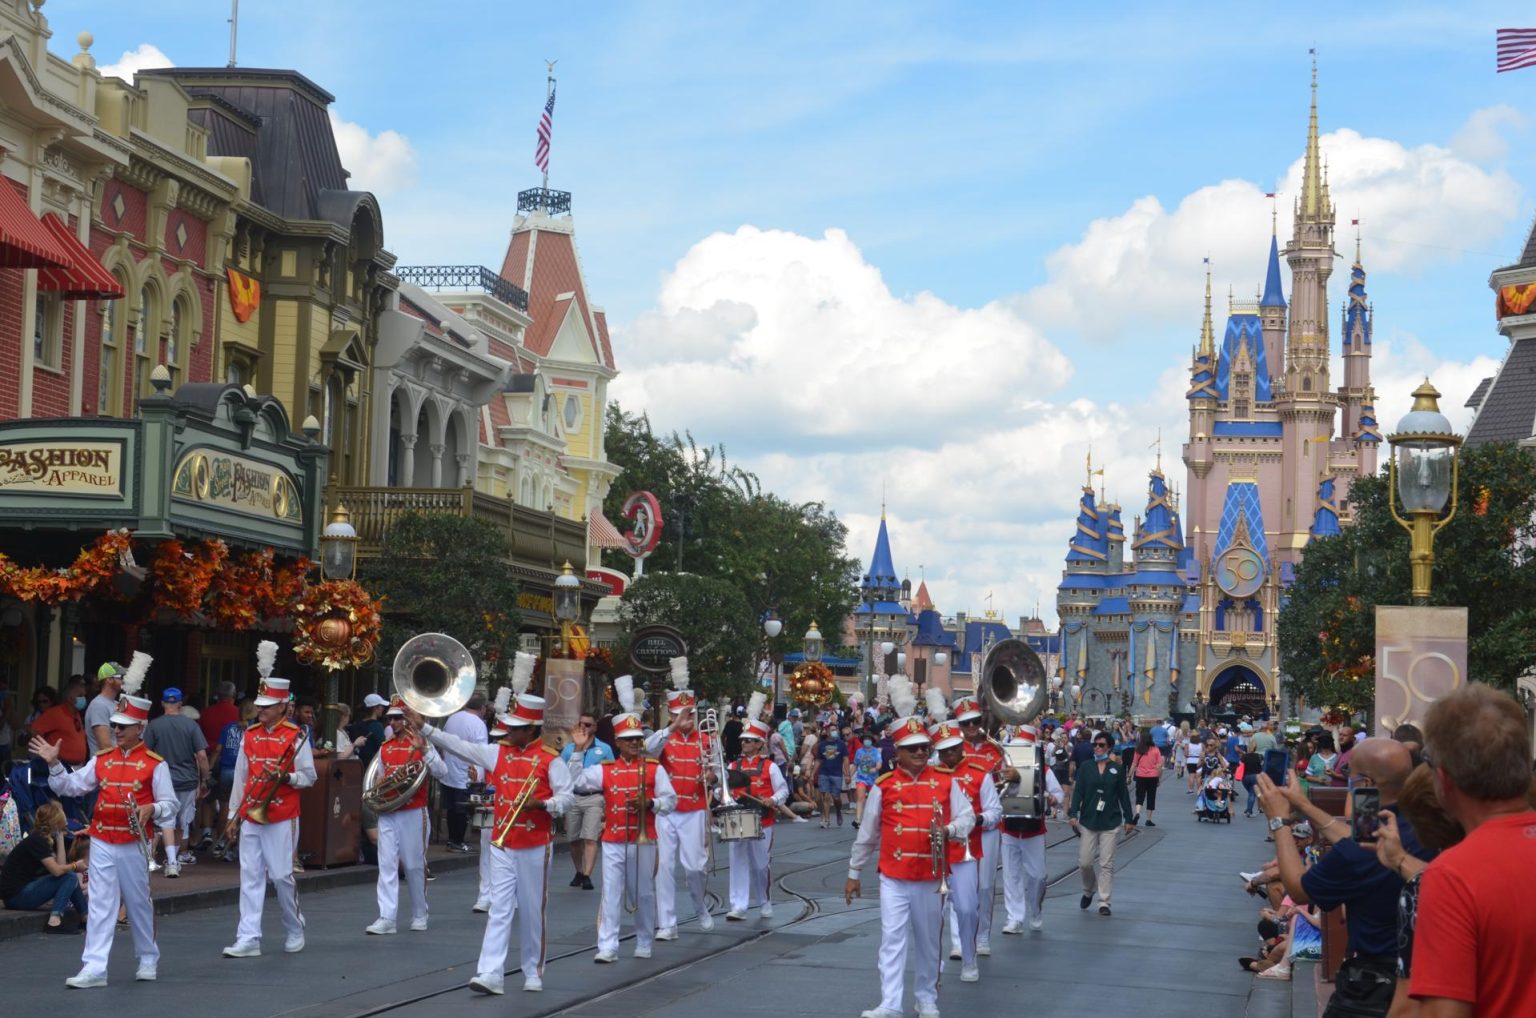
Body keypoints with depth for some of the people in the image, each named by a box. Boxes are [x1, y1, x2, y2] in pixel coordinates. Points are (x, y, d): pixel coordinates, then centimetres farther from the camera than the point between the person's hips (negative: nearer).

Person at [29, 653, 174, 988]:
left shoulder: (154, 763, -5)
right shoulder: (102, 759, 7)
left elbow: (170, 804, -5)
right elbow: (70, 786, 8)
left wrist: (152, 810, -24)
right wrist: (54, 764, -5)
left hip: (134, 844, -3)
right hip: (102, 842, 3)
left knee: (139, 903, 11)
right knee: (100, 903, -2)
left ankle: (148, 959, 28)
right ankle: (94, 968, -4)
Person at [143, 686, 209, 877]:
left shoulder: (154, 725, -4)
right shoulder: (191, 725, -3)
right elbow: (202, 756, -6)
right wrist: (204, 781, 4)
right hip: (188, 781, 1)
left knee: (167, 822, -2)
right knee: (183, 823, 16)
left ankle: (172, 862, -17)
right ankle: (175, 859, 28)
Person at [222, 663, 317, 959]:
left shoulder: (295, 737, -4)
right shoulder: (249, 735, 10)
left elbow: (309, 777, -1)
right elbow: (240, 778, 14)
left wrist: (286, 777, -21)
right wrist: (233, 816, 14)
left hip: (281, 820, -4)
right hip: (250, 817, 4)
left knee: (281, 876, 0)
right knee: (250, 876, 0)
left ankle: (295, 932, 20)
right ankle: (248, 939, 0)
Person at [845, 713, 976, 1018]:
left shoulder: (946, 782, 2)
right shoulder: (883, 786, 0)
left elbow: (967, 817, -2)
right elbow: (867, 834, 7)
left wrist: (949, 830, -25)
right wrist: (854, 873, 11)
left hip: (932, 878, 1)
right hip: (894, 878, -1)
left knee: (928, 941, 12)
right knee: (892, 939, -9)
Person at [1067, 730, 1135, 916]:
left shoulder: (1117, 769, 3)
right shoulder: (1086, 768, 3)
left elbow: (1124, 794, 8)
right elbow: (1078, 791, -1)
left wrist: (1128, 819, 8)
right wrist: (1073, 814, -12)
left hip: (1110, 823, -1)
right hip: (1088, 821, 1)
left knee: (1106, 864, -2)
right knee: (1084, 862, 1)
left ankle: (1104, 902, 3)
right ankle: (1088, 892, 29)